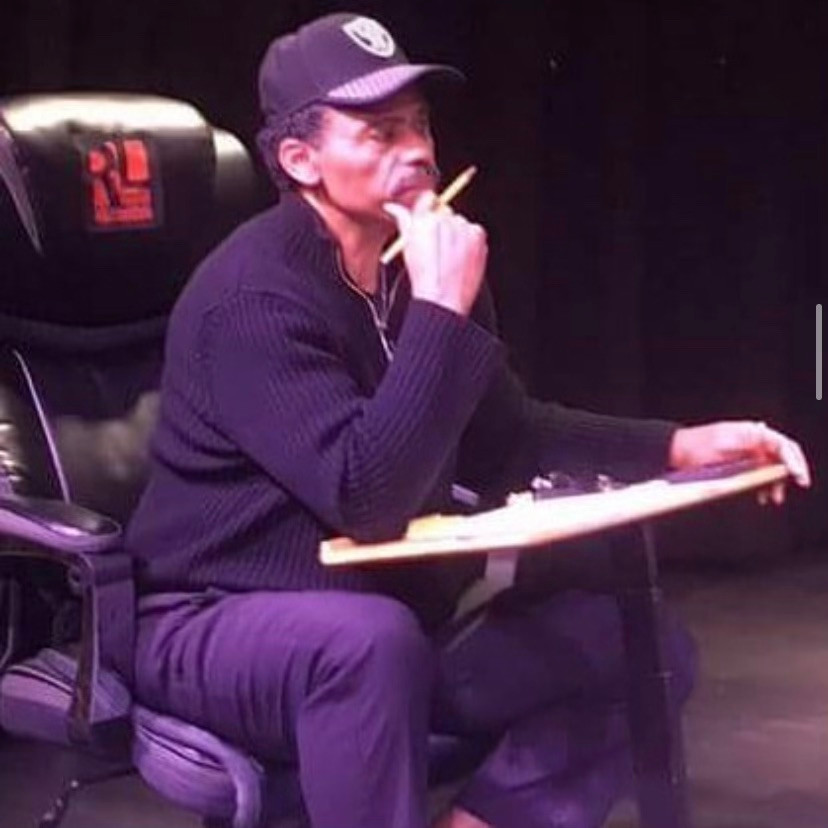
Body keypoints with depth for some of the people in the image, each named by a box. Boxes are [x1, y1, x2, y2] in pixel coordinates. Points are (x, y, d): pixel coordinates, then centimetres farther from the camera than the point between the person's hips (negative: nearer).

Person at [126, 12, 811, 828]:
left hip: (394, 619, 8)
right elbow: (367, 499, -31)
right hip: (222, 629, -8)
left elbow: (505, 441, 13)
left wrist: (677, 446, 1)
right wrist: (441, 313, -29)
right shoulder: (256, 295, -22)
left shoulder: (418, 265, 3)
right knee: (371, 639, -40)